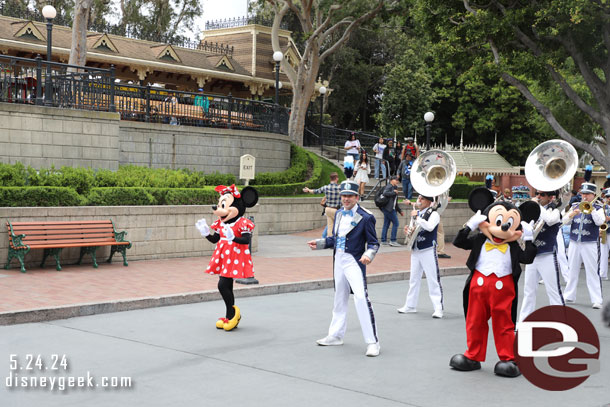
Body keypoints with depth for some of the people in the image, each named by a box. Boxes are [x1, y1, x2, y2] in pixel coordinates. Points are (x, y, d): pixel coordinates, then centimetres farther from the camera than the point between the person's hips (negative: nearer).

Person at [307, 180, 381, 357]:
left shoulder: (366, 217, -10)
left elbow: (374, 243, -8)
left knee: (361, 298, -17)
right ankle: (336, 335, 31)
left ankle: (372, 342, -12)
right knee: (339, 298, 17)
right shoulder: (339, 214, 12)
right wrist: (319, 243, 12)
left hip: (354, 262, -7)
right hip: (339, 260, 7)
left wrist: (368, 255, -26)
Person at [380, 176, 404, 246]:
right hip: (389, 208, -9)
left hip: (389, 209, 9)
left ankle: (383, 241, 10)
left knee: (386, 225, 8)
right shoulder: (389, 186, -5)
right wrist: (393, 192, -16)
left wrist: (399, 210, 27)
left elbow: (395, 202, 28)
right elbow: (385, 193, -25)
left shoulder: (394, 188, 23)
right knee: (395, 223, -8)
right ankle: (393, 241, -7)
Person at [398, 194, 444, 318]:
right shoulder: (416, 213, 14)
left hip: (428, 251, -7)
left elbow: (430, 227, -27)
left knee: (433, 279, -7)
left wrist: (417, 217, -21)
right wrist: (408, 230, 1)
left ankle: (438, 308, -5)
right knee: (414, 279, 15)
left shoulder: (433, 214, -8)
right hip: (415, 250, 7)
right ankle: (410, 305, 26)